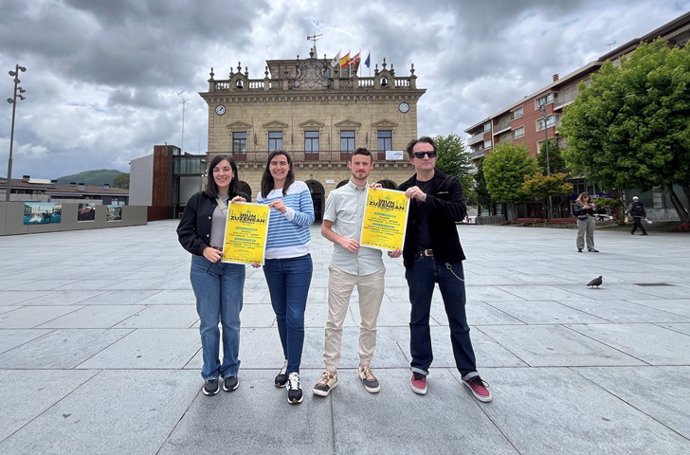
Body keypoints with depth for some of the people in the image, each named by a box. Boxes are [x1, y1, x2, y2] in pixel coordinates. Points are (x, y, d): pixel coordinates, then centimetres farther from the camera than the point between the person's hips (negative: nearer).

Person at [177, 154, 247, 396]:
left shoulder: (241, 200, 5)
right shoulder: (198, 199, 2)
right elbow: (184, 231, 2)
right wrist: (203, 249, -13)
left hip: (233, 267, 1)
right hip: (204, 266, 0)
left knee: (231, 322, 9)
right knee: (209, 323, 6)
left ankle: (230, 370, 28)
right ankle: (210, 373, 24)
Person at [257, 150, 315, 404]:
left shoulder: (300, 188, 1)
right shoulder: (262, 195, 11)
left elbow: (309, 219, -6)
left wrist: (287, 211, -19)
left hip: (298, 261, -4)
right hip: (271, 263, 4)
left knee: (295, 317, -5)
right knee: (281, 314, 13)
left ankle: (294, 374, 5)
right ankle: (289, 361, 30)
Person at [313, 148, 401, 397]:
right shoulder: (337, 194, 4)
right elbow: (325, 228, 7)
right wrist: (341, 240, -12)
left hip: (372, 267, 2)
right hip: (342, 267, -1)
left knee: (369, 323, 13)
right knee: (335, 322, 4)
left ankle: (365, 367, 31)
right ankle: (330, 371, 18)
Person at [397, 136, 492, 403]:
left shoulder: (450, 183, 1)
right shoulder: (405, 189, 6)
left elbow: (459, 211, -16)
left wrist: (425, 198, -25)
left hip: (448, 260, -1)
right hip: (418, 262, 1)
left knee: (458, 319, 9)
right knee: (419, 318, 11)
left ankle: (469, 373, 24)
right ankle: (420, 369, 27)